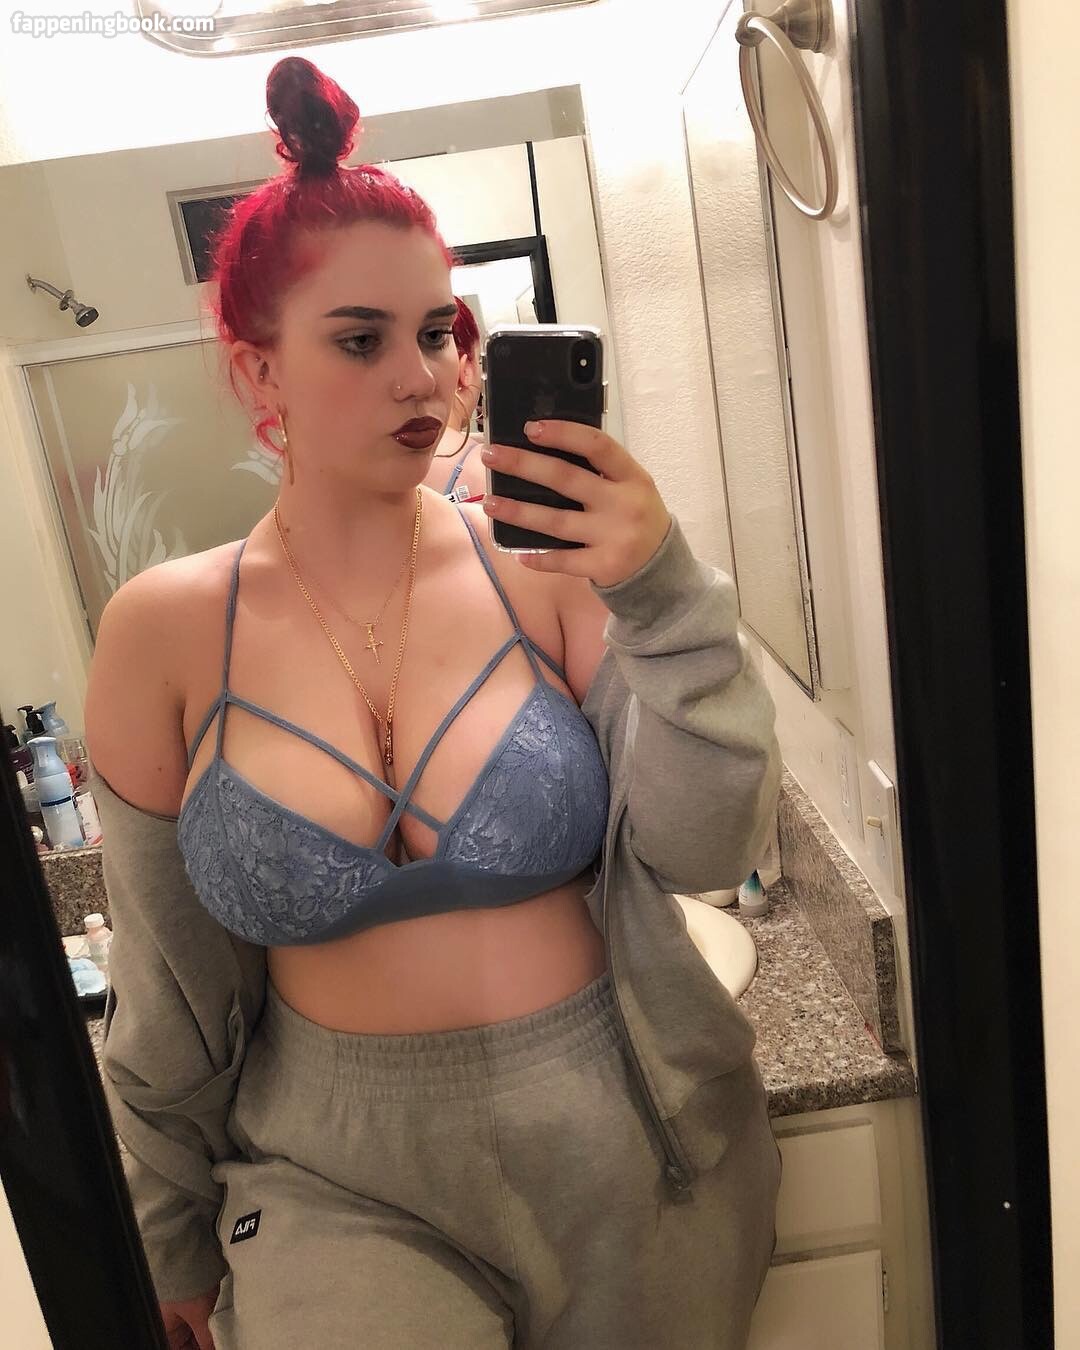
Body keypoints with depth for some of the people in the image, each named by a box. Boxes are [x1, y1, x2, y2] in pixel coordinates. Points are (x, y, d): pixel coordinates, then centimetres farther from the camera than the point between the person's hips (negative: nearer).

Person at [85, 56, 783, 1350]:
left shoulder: (541, 563, -11)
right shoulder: (165, 632, -8)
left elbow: (707, 850, -11)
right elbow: (164, 983, 1)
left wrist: (663, 593, -25)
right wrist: (170, 1245, 12)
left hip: (624, 1157, 1)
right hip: (342, 1182, 0)